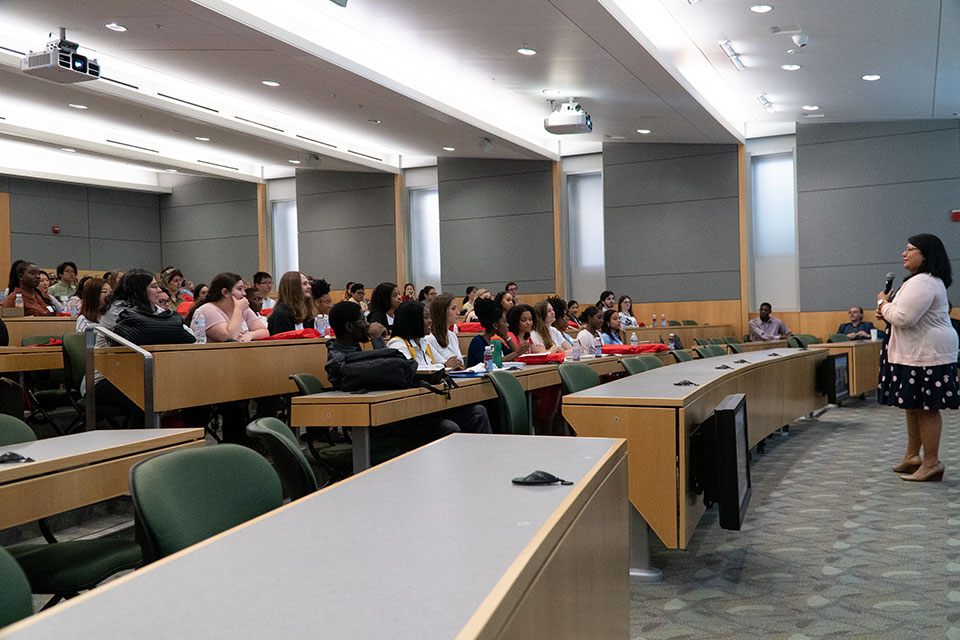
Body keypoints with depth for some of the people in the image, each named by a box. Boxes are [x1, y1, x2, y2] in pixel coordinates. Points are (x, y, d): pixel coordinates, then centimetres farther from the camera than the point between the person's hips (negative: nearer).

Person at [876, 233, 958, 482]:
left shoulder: (923, 283, -19)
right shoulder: (927, 280, 19)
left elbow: (903, 318, -25)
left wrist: (883, 303, -7)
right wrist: (888, 313, 11)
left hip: (927, 354, -12)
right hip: (916, 353, 12)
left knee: (925, 408, -6)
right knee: (914, 406, 16)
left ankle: (931, 464, 0)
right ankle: (912, 457, 24)